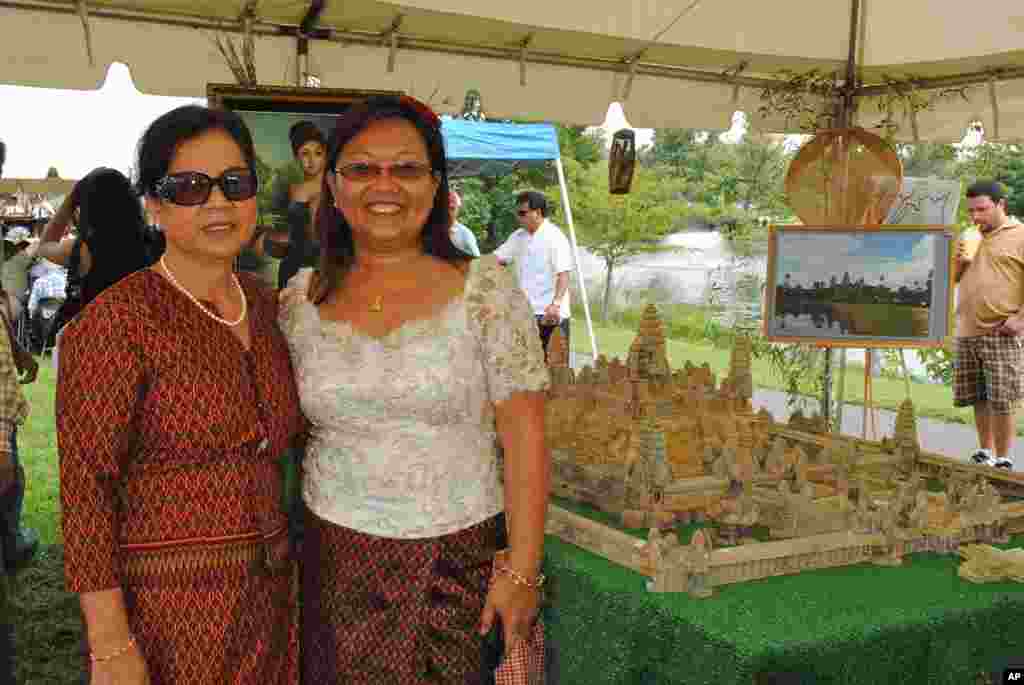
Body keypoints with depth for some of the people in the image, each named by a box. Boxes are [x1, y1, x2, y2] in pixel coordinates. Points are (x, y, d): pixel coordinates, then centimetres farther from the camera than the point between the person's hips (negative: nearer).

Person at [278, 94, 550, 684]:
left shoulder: (487, 290, -8)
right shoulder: (299, 302, 1)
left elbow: (525, 440, -9)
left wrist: (522, 569, -12)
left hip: (463, 560, -2)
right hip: (335, 560, 3)